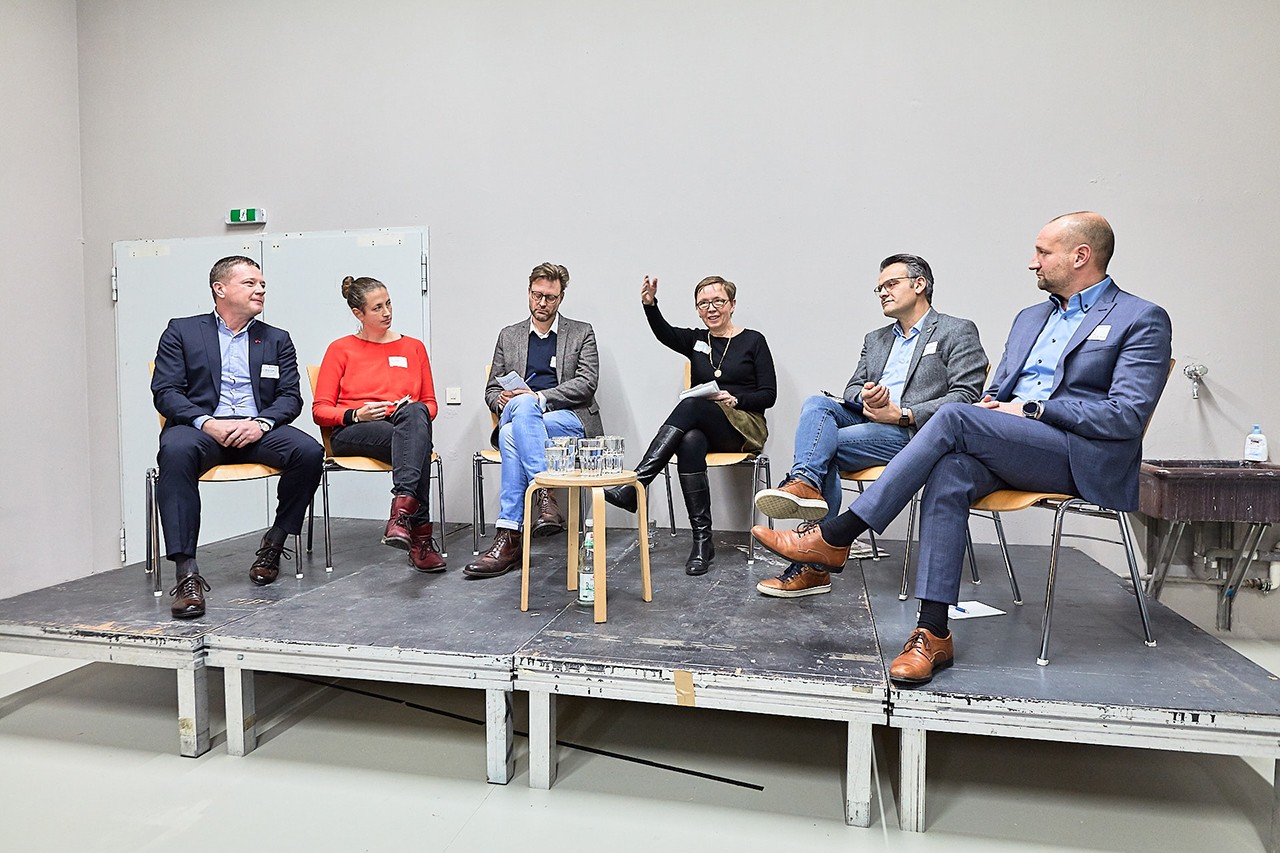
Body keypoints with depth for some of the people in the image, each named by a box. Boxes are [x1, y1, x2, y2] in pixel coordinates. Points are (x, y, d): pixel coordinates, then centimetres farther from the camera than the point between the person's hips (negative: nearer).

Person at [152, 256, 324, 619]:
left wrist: (261, 423, -13)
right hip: (202, 426, -2)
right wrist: (207, 423, -16)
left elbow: (290, 397, 9)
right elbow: (165, 391, 2)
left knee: (309, 451, -27)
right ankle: (187, 573, -35)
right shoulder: (182, 331, 13)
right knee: (175, 451, -36)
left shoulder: (277, 340, 19)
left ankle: (274, 543, -6)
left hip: (257, 429, 2)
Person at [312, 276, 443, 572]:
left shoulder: (413, 347, 21)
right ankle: (420, 535, -48)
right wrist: (357, 415, -12)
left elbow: (429, 403, 22)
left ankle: (402, 511, -55)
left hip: (407, 425, 2)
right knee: (417, 442, -37)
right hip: (352, 435, -2)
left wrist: (415, 410, -3)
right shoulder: (341, 349, 14)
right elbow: (320, 410, 8)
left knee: (414, 414, -39)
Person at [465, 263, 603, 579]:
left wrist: (539, 397, -14)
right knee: (522, 403, -35)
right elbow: (492, 388, 19)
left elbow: (586, 384, -2)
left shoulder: (581, 333, 12)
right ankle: (544, 494, -40)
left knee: (512, 434, -33)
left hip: (570, 420, -2)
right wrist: (502, 400, -6)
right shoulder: (509, 336, 21)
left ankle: (508, 536, -34)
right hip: (517, 416, 3)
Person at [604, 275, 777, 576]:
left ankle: (632, 486, -42)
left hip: (745, 428, -3)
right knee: (689, 443, -36)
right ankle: (702, 542, -31)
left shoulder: (753, 341, 10)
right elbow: (664, 334, -4)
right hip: (703, 428, 3)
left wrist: (735, 399, -16)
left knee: (691, 405, -34)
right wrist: (650, 305, -24)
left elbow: (768, 395, 3)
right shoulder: (696, 341, 20)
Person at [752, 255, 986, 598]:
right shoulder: (875, 339, 28)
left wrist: (902, 414, -16)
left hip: (915, 432, -6)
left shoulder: (957, 332, 7)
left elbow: (966, 396, -6)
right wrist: (865, 397, -8)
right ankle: (805, 483, -45)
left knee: (826, 443, -25)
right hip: (868, 420, 6)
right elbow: (852, 388, 19)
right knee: (818, 404, -23)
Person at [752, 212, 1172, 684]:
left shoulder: (1142, 320, 3)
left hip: (1087, 460, -5)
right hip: (1009, 448, 6)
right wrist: (991, 403, 0)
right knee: (949, 473, -30)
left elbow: (1128, 414, -9)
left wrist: (1034, 409, -14)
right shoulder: (1030, 317, 25)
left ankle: (835, 536, -27)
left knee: (954, 416, -29)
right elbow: (997, 391, 25)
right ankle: (933, 634, -30)